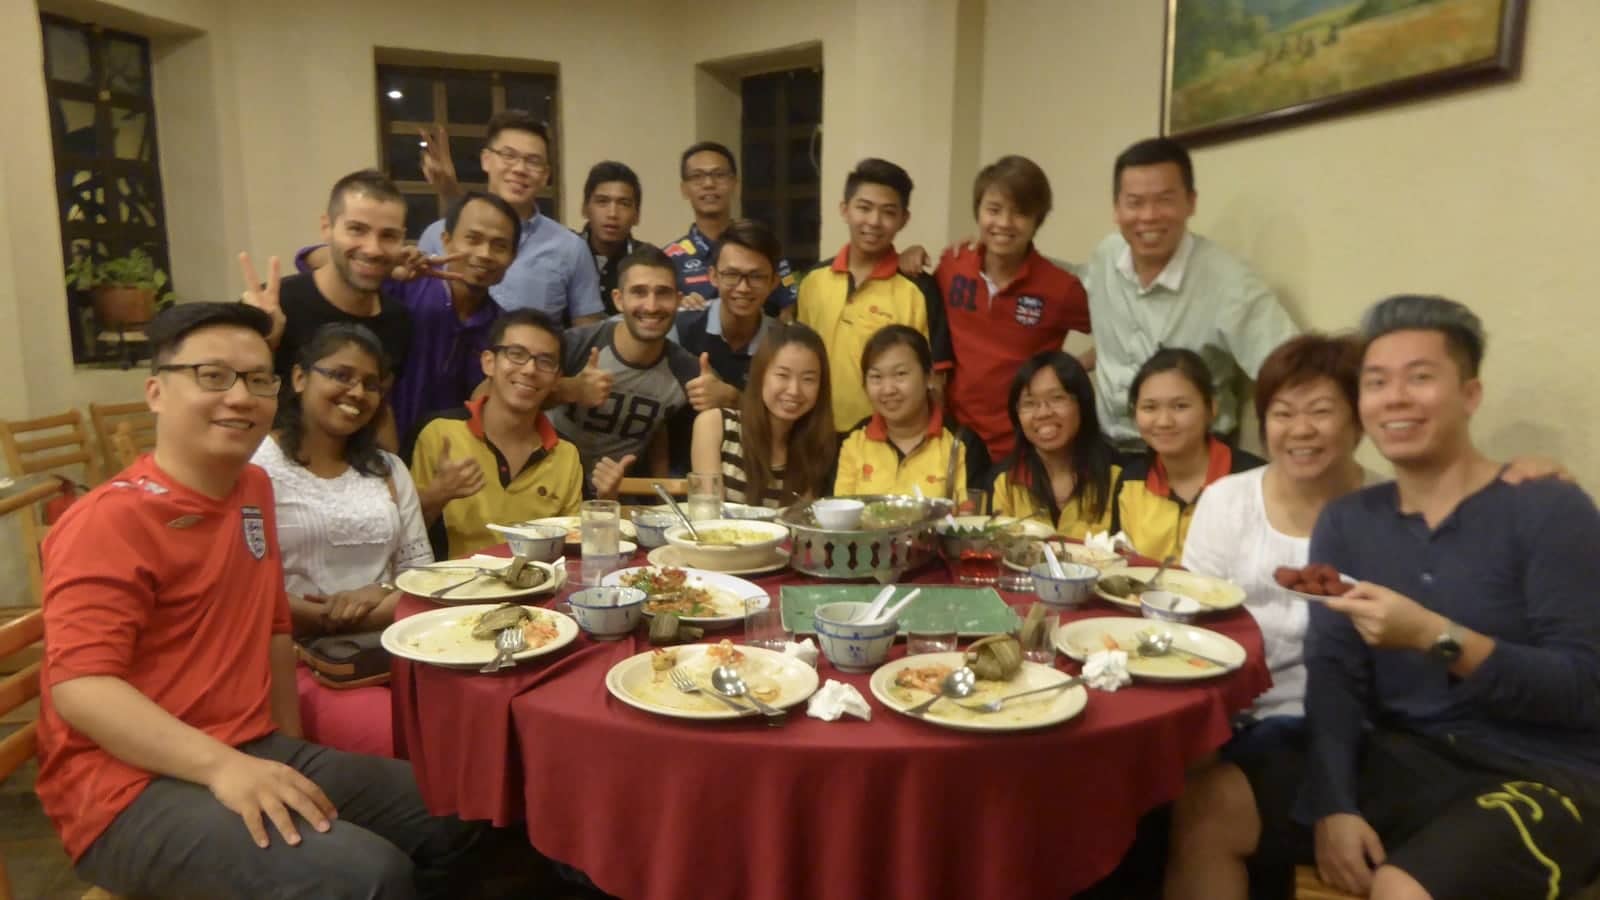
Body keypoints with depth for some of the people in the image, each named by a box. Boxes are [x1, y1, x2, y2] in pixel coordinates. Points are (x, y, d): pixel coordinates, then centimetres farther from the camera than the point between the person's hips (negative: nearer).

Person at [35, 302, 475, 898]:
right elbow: (79, 686, -22)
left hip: (253, 754, 8)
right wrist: (222, 765, -33)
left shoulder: (253, 489, 9)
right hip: (132, 785, -8)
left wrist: (289, 755, 11)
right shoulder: (110, 519, -14)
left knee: (453, 818, 7)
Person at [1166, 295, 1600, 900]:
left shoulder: (1549, 511, -7)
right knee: (1206, 807, -11)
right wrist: (1333, 804, -13)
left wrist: (1435, 637, -27)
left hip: (1539, 779, -4)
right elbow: (1332, 675, -1)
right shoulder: (1346, 522, 7)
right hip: (1402, 760, 5)